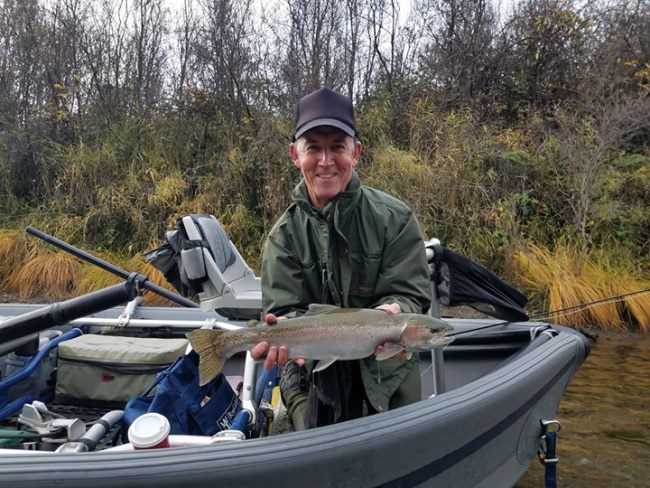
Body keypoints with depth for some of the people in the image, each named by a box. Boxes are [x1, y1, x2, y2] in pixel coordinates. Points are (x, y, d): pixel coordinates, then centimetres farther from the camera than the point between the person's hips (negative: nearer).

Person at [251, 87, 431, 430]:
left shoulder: (394, 218, -9)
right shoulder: (284, 235, -5)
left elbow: (410, 295, -11)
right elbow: (285, 309, -9)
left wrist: (391, 312, -34)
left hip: (388, 381, 0)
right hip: (312, 385, 1)